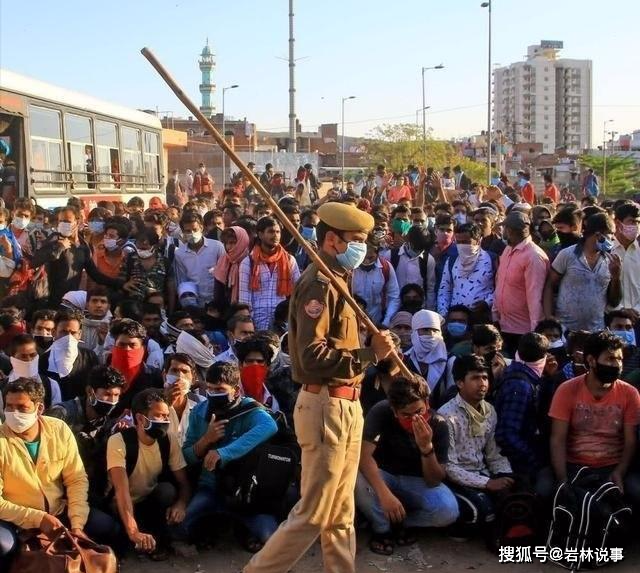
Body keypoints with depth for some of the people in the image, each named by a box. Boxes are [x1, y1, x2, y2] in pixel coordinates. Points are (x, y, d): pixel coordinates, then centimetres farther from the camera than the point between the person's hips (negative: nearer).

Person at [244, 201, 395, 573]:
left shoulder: (335, 280, 16)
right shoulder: (319, 284, -16)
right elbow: (313, 356, -24)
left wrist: (376, 351, 0)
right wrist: (370, 354, -21)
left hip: (345, 406, 10)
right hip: (326, 407, -10)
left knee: (341, 514, 17)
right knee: (313, 514, -2)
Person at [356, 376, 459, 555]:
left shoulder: (438, 425, -20)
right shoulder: (380, 412, -23)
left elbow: (434, 481, -20)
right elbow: (364, 454, -33)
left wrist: (426, 447, -38)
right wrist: (384, 493, -46)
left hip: (415, 481, 1)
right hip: (383, 475, 0)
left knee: (448, 511, -29)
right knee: (357, 479, -35)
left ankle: (403, 521, 4)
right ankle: (381, 529, -6)